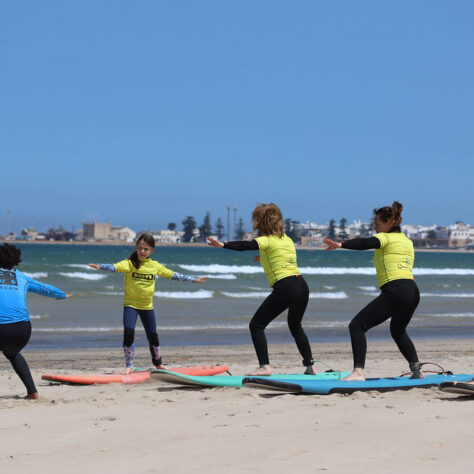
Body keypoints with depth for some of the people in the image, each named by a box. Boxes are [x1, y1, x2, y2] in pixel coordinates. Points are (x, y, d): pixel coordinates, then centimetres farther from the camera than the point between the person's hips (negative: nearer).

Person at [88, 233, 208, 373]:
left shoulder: (155, 266, 3)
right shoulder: (130, 263, -8)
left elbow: (173, 275, 13)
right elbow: (116, 267, -26)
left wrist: (194, 280, 17)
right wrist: (100, 266, -46)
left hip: (147, 306, 3)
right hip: (130, 304, -3)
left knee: (153, 336, 10)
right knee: (128, 333, -17)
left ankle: (158, 363, 31)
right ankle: (129, 366, -5)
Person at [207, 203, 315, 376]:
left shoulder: (266, 240, -2)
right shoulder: (287, 239, 21)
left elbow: (245, 246, -19)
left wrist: (223, 244, -31)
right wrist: (264, 258, 49)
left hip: (284, 288, -8)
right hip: (302, 286, 8)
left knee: (256, 325, 0)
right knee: (295, 326, 30)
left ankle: (265, 366, -12)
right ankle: (309, 366, 28)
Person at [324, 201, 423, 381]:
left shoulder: (386, 237, 1)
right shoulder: (407, 241, 24)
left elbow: (365, 243, -19)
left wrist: (341, 244, -34)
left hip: (395, 291, -8)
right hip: (413, 292, 9)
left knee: (357, 326, -11)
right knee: (398, 331, 34)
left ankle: (358, 371, -26)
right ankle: (416, 370, 32)